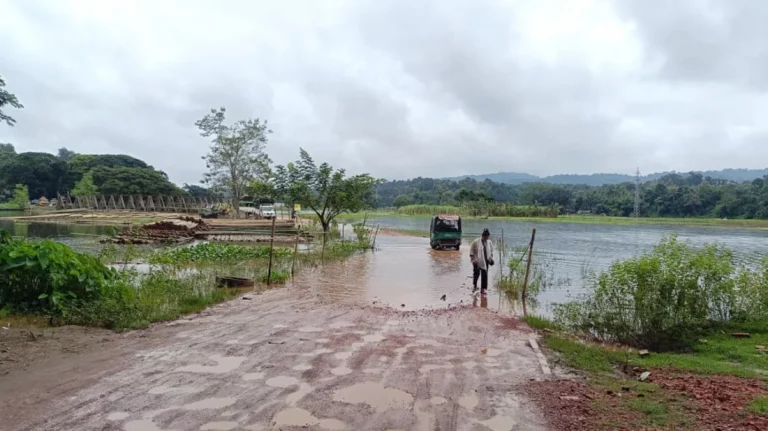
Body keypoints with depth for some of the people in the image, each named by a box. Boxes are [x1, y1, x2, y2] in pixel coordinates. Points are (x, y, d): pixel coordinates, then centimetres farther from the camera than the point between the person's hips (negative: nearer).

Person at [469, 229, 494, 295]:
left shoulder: (489, 243, 5)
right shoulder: (476, 242, -10)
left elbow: (491, 251, 18)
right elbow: (471, 251, -6)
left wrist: (491, 258, 8)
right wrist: (472, 258, -12)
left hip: (485, 261, 4)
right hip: (477, 261, -4)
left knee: (484, 274, 3)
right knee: (476, 273, -15)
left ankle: (483, 289, 12)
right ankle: (474, 285, 8)